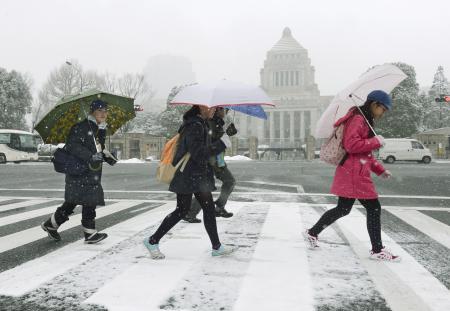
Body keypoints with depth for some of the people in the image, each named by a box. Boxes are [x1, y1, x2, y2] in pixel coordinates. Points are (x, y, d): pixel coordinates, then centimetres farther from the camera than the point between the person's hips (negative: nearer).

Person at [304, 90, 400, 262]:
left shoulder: (365, 121, 21)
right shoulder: (358, 119, -12)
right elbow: (351, 145, -24)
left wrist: (380, 170, 19)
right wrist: (376, 141, -15)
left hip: (351, 173, 10)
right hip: (354, 174, -10)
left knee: (343, 209, 14)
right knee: (374, 208, -2)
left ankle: (313, 233, 23)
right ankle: (377, 250, 9)